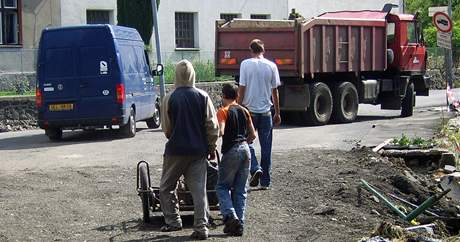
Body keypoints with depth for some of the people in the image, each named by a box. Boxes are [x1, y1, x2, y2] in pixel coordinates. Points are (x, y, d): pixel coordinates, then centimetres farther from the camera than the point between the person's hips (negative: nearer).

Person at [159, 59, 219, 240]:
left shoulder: (169, 99, -6)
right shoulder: (202, 97, -3)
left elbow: (166, 128, 2)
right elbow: (212, 125, -2)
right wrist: (211, 147, 9)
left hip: (175, 150, -2)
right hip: (199, 151, 2)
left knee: (166, 187, 15)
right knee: (199, 190, 3)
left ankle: (173, 221, 15)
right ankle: (201, 228, 0)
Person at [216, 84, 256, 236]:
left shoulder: (223, 111, -6)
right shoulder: (244, 111, 12)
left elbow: (221, 132, -21)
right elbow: (253, 135, 13)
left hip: (231, 151, -5)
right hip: (245, 149, 6)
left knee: (222, 186, 5)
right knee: (240, 190, 9)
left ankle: (230, 216, -14)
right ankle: (239, 224, 8)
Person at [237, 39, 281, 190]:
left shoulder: (246, 64, -6)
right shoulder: (271, 66, 1)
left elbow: (241, 89, -7)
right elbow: (275, 92, 5)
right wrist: (277, 113, 14)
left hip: (250, 109, -2)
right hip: (266, 111, 2)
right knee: (266, 147, 8)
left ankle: (255, 169, -12)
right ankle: (265, 181, 12)